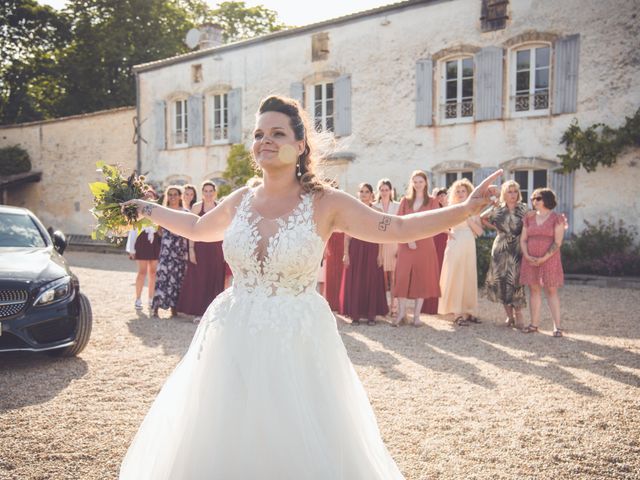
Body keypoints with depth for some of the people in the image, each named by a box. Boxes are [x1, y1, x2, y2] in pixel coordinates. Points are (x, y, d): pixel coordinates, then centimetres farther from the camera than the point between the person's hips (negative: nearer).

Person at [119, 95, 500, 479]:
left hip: (297, 342, -3)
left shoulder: (326, 203, -8)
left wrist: (466, 209, -19)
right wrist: (146, 209, 27)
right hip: (235, 339, 4)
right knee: (227, 445, 13)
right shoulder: (240, 201, 4)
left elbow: (397, 228, -11)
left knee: (302, 449, 6)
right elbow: (197, 227, 23)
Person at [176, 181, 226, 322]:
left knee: (215, 279, 5)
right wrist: (191, 249, -9)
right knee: (198, 278, 0)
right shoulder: (196, 207, 2)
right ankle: (197, 312, 8)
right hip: (200, 246, -2)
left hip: (216, 248, 2)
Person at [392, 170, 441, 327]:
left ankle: (416, 315, 8)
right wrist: (408, 239, -12)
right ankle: (401, 313, 3)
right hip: (405, 244, 1)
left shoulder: (432, 202, 7)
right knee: (402, 277, -5)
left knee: (422, 278, 1)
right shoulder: (405, 201, 11)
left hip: (424, 244, -1)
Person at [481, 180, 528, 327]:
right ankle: (509, 315, 11)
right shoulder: (497, 209, 5)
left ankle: (518, 316, 1)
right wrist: (494, 227, 8)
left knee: (515, 280, -8)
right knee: (501, 280, 0)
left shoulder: (523, 209, 2)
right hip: (500, 249, 2)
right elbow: (482, 218, 17)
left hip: (517, 249, -2)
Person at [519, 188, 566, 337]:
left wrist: (543, 258, -15)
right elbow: (523, 239, 9)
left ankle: (557, 326, -1)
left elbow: (557, 242, -9)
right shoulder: (529, 218, 11)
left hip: (549, 259, -4)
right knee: (534, 290, 6)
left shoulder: (557, 218, -3)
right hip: (530, 260, 4)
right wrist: (527, 256, -6)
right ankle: (534, 323, 11)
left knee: (551, 291, -3)